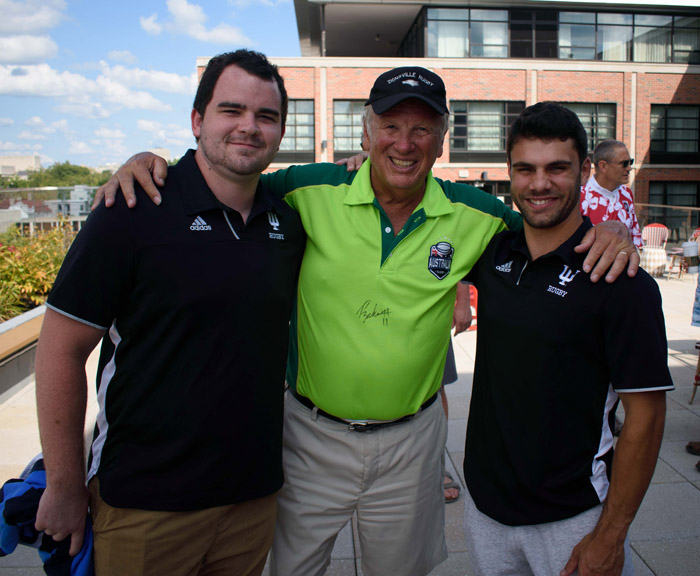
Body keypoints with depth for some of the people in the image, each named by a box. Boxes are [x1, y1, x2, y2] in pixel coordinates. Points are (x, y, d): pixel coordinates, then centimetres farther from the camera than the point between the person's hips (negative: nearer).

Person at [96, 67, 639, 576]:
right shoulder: (311, 191, -12)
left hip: (410, 443, 2)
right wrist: (150, 159, -17)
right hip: (312, 434, -1)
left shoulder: (471, 214, -6)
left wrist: (607, 230, -10)